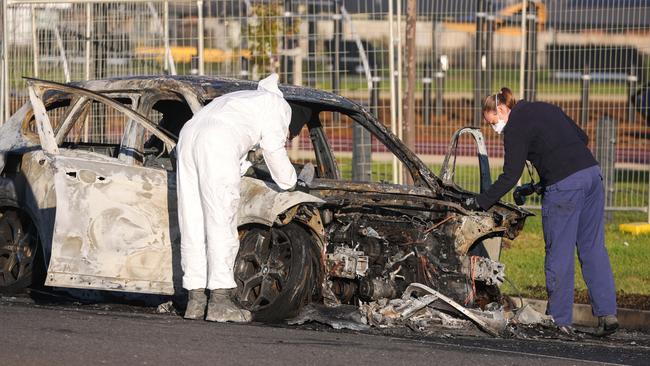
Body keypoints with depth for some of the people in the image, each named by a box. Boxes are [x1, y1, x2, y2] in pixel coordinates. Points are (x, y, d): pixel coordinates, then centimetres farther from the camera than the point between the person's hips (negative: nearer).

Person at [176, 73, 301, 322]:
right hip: (217, 144, -8)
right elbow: (273, 150, 14)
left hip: (187, 136, 8)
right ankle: (220, 302, -9)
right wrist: (288, 180, 28)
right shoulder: (277, 104, 19)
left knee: (193, 226, 9)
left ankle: (196, 300, 8)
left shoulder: (242, 98, 39)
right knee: (221, 225, -6)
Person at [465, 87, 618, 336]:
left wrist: (480, 202, 1)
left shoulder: (515, 127, -3)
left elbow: (510, 176, -6)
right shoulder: (546, 109, 21)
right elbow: (582, 138, 24)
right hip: (592, 173, 8)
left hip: (564, 185, -8)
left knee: (559, 254, 1)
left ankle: (560, 320, 4)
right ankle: (607, 313, 4)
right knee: (594, 248, 9)